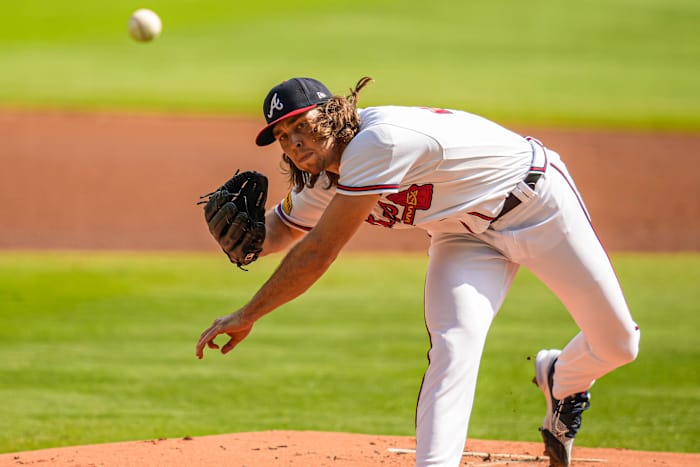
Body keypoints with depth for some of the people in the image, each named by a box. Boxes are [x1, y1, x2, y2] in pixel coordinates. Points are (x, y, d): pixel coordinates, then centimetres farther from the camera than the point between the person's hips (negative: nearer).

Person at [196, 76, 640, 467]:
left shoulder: (378, 142, -37)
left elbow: (318, 253, -35)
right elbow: (284, 228, 8)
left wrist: (247, 316, -29)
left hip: (537, 202, -6)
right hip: (465, 236, 6)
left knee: (616, 345, 1)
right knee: (454, 344, -21)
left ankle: (562, 381, 33)